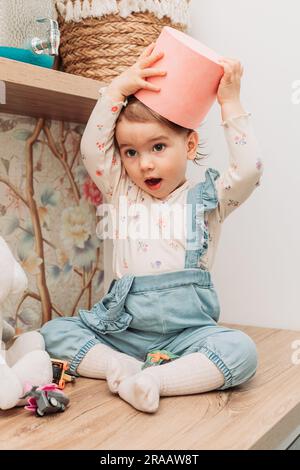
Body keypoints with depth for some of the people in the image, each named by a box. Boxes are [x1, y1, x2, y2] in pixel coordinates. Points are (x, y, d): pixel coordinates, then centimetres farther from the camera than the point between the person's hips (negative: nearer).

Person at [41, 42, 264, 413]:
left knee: (241, 350, -27)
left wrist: (230, 103, -6)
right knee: (53, 333, -11)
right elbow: (92, 149, -1)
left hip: (187, 332, -2)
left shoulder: (208, 199, 5)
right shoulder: (122, 194, 10)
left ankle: (154, 379, -30)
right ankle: (125, 367, -21)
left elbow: (249, 169, -10)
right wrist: (119, 88, -5)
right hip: (122, 328, 3)